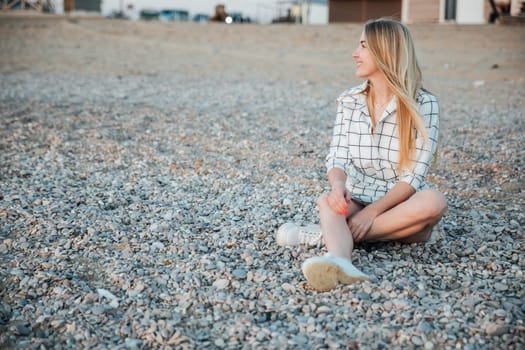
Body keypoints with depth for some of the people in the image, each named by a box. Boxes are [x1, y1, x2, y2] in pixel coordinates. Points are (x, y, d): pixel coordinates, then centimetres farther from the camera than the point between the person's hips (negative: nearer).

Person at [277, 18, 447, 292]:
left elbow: (414, 175, -13)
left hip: (402, 208, -1)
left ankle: (326, 235, -31)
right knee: (328, 201, -30)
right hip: (357, 201, 2)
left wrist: (373, 211, -25)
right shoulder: (348, 101, 3)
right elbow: (337, 158, -5)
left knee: (433, 202, -33)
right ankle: (338, 262, -63)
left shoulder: (423, 105, -8)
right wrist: (337, 185, -29)